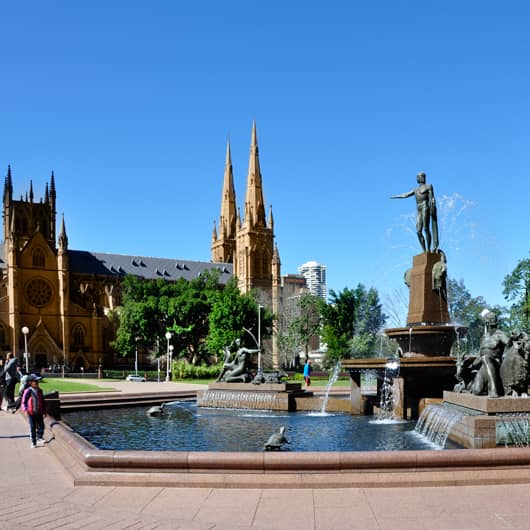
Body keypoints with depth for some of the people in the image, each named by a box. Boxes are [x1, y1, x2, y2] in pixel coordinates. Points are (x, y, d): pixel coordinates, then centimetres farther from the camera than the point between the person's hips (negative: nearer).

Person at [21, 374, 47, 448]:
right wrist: (25, 410, -23)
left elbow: (43, 401, 14)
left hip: (39, 412, 4)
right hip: (31, 412, -4)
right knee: (32, 427, 2)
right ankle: (33, 442, 11)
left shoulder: (39, 391, 5)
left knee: (41, 426, 0)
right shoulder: (28, 391, -10)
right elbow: (24, 402, -9)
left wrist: (44, 411, 14)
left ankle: (39, 438, 16)